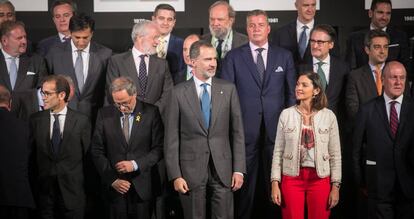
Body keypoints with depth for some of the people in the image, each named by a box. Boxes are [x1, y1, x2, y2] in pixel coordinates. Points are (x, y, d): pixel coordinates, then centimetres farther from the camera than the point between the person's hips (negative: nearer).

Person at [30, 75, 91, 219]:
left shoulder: (81, 121, -3)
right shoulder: (35, 120, 3)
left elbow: (88, 154, 1)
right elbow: (30, 153, 8)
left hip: (73, 190, -2)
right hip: (45, 190, 2)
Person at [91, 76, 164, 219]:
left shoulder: (151, 112, -1)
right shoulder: (104, 114, 3)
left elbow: (159, 148, -1)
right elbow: (97, 151, 3)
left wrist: (135, 164, -13)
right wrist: (112, 179, -5)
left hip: (142, 187, -1)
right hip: (115, 187, 1)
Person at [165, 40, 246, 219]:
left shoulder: (228, 89, 4)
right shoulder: (179, 93, -1)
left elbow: (237, 132, 4)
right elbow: (172, 137, -1)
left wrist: (239, 169, -1)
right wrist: (175, 175, -6)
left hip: (222, 169, 1)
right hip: (191, 170, -1)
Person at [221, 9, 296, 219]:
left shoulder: (284, 56, 9)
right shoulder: (233, 57, 4)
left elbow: (291, 92, 9)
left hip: (276, 129, 2)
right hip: (245, 129, -1)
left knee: (273, 181, 8)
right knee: (245, 181, 4)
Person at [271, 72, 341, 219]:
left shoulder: (328, 116, 0)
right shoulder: (286, 114, 0)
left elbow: (335, 154, 3)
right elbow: (278, 152, 3)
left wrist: (335, 185, -1)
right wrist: (275, 183, -3)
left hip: (320, 179, 0)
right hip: (291, 178, 0)